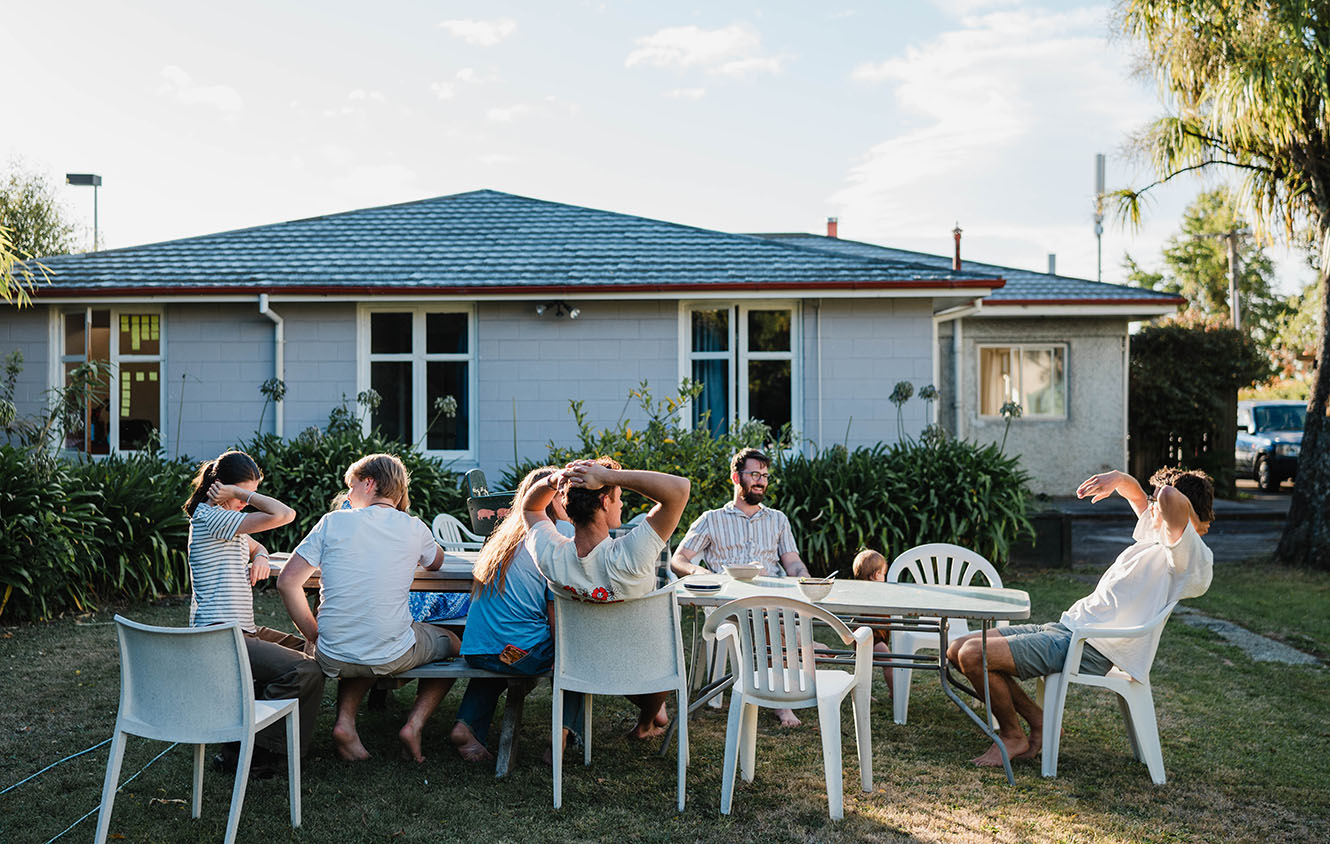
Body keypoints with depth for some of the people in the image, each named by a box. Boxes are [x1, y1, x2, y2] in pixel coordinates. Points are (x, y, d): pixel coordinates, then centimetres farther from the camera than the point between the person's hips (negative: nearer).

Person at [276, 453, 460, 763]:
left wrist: (315, 636, 6)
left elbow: (287, 581, -5)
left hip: (333, 658, 2)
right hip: (393, 657, -1)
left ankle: (345, 721, 13)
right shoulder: (413, 528, -1)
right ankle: (414, 725, 9)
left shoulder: (333, 522, -2)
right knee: (451, 644, 30)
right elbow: (436, 562, 22)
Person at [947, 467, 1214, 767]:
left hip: (1089, 650, -10)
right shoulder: (1154, 533, 17)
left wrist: (1169, 495, -9)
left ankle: (1013, 736, 3)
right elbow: (1135, 494, 33)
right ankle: (1037, 719, 12)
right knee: (957, 650, 4)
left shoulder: (1192, 556, -13)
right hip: (1066, 626, 10)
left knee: (973, 655, -21)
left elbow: (1171, 498, -33)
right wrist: (1117, 478, 10)